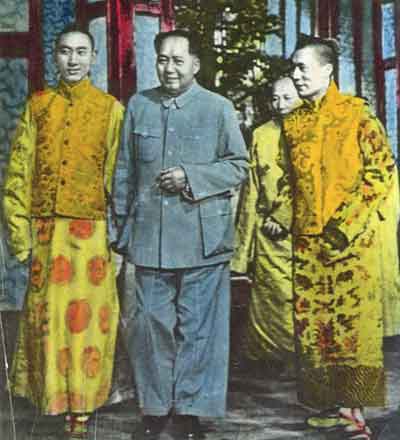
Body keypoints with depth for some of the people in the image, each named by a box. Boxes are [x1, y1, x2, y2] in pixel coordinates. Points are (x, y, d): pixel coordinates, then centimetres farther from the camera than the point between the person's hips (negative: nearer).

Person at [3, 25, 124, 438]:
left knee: (87, 317, 2)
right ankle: (53, 397, 20)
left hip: (92, 232, -2)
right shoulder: (37, 105, 9)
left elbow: (119, 177, 1)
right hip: (46, 230, 2)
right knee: (48, 316, 5)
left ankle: (81, 404, 13)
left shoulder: (111, 108, 4)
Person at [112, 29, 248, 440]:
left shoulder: (219, 108, 1)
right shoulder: (138, 105, 9)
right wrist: (123, 224, 11)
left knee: (198, 326, 3)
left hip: (202, 237, -2)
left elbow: (238, 165, 2)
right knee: (151, 324, 6)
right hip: (150, 236, 2)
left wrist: (191, 177, -11)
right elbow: (124, 171, 13)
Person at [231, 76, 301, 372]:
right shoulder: (260, 136, 11)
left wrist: (284, 220, -9)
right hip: (268, 233, 2)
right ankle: (271, 354, 13)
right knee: (271, 294, 2)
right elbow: (252, 188, 12)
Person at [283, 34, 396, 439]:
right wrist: (287, 219, 8)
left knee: (352, 323, -5)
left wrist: (347, 223, -13)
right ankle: (334, 402, 18)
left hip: (351, 237, -5)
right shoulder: (293, 123, 12)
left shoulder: (356, 114, -3)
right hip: (306, 239, 6)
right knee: (313, 323, 7)